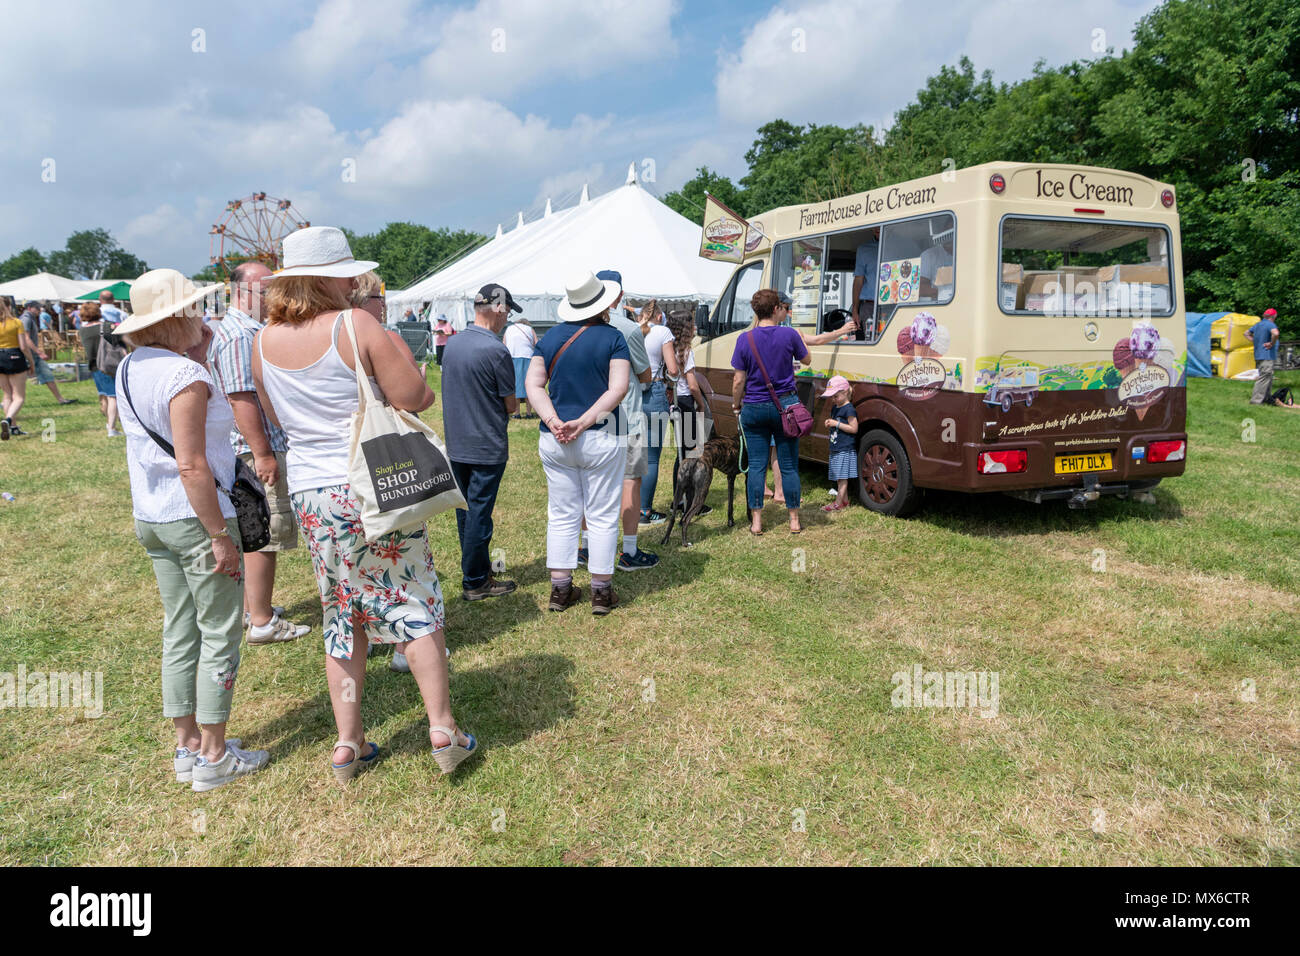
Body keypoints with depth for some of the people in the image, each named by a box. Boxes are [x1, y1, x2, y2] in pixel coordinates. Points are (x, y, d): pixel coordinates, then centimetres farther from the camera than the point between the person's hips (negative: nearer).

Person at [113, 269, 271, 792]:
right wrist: (221, 536, -19)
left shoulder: (130, 369, 8)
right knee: (219, 636, 3)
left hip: (150, 519, 9)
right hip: (194, 518, -9)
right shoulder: (186, 377, -19)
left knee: (180, 633, 16)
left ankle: (188, 746, 27)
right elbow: (191, 466, -23)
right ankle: (213, 756, 13)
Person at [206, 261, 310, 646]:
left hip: (267, 446, 11)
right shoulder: (238, 335, -16)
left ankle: (251, 607, 29)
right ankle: (261, 621, 4)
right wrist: (263, 454, -24)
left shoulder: (252, 330, 18)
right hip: (259, 449, -11)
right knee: (264, 535, -4)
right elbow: (241, 399, -23)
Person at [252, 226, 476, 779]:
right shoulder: (356, 325, -13)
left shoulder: (264, 341, 5)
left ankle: (347, 745, 20)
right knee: (414, 604, 8)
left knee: (342, 616, 15)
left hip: (310, 494, 5)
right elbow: (413, 396, -13)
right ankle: (442, 728, 12)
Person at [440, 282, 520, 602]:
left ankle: (478, 567, 31)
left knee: (465, 511, 16)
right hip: (487, 447, -7)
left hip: (456, 444, 7)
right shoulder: (495, 350, -17)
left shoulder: (452, 344, 5)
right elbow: (511, 406, -11)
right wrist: (512, 404, 10)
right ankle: (475, 582, 9)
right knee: (479, 513, 0)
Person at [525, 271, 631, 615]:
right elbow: (618, 389, -15)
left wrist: (554, 421, -9)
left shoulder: (551, 336, 6)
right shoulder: (612, 337, -5)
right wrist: (584, 422, -17)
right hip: (600, 439, -4)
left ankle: (560, 588, 18)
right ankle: (601, 592, 13)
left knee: (561, 515, 12)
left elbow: (534, 384, 0)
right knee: (602, 516, 6)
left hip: (554, 441, 4)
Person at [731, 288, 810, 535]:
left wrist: (736, 405, 11)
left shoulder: (745, 339, -6)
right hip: (785, 405, 0)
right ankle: (794, 521, 15)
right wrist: (800, 339, 31)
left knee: (756, 465, 6)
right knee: (789, 465, 7)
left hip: (754, 407, 0)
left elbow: (739, 380, -4)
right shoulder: (789, 334, -6)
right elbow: (807, 359, 13)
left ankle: (756, 522, 8)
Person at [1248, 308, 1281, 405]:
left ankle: (1266, 398, 24)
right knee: (1264, 378, -7)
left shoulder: (1257, 325, 13)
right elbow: (1275, 333, -34)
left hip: (1258, 356, 9)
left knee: (1268, 378, 18)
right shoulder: (1270, 324, -13)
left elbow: (1247, 333, 28)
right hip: (1267, 357, -9)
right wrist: (1272, 344, -19)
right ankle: (1256, 400, -9)